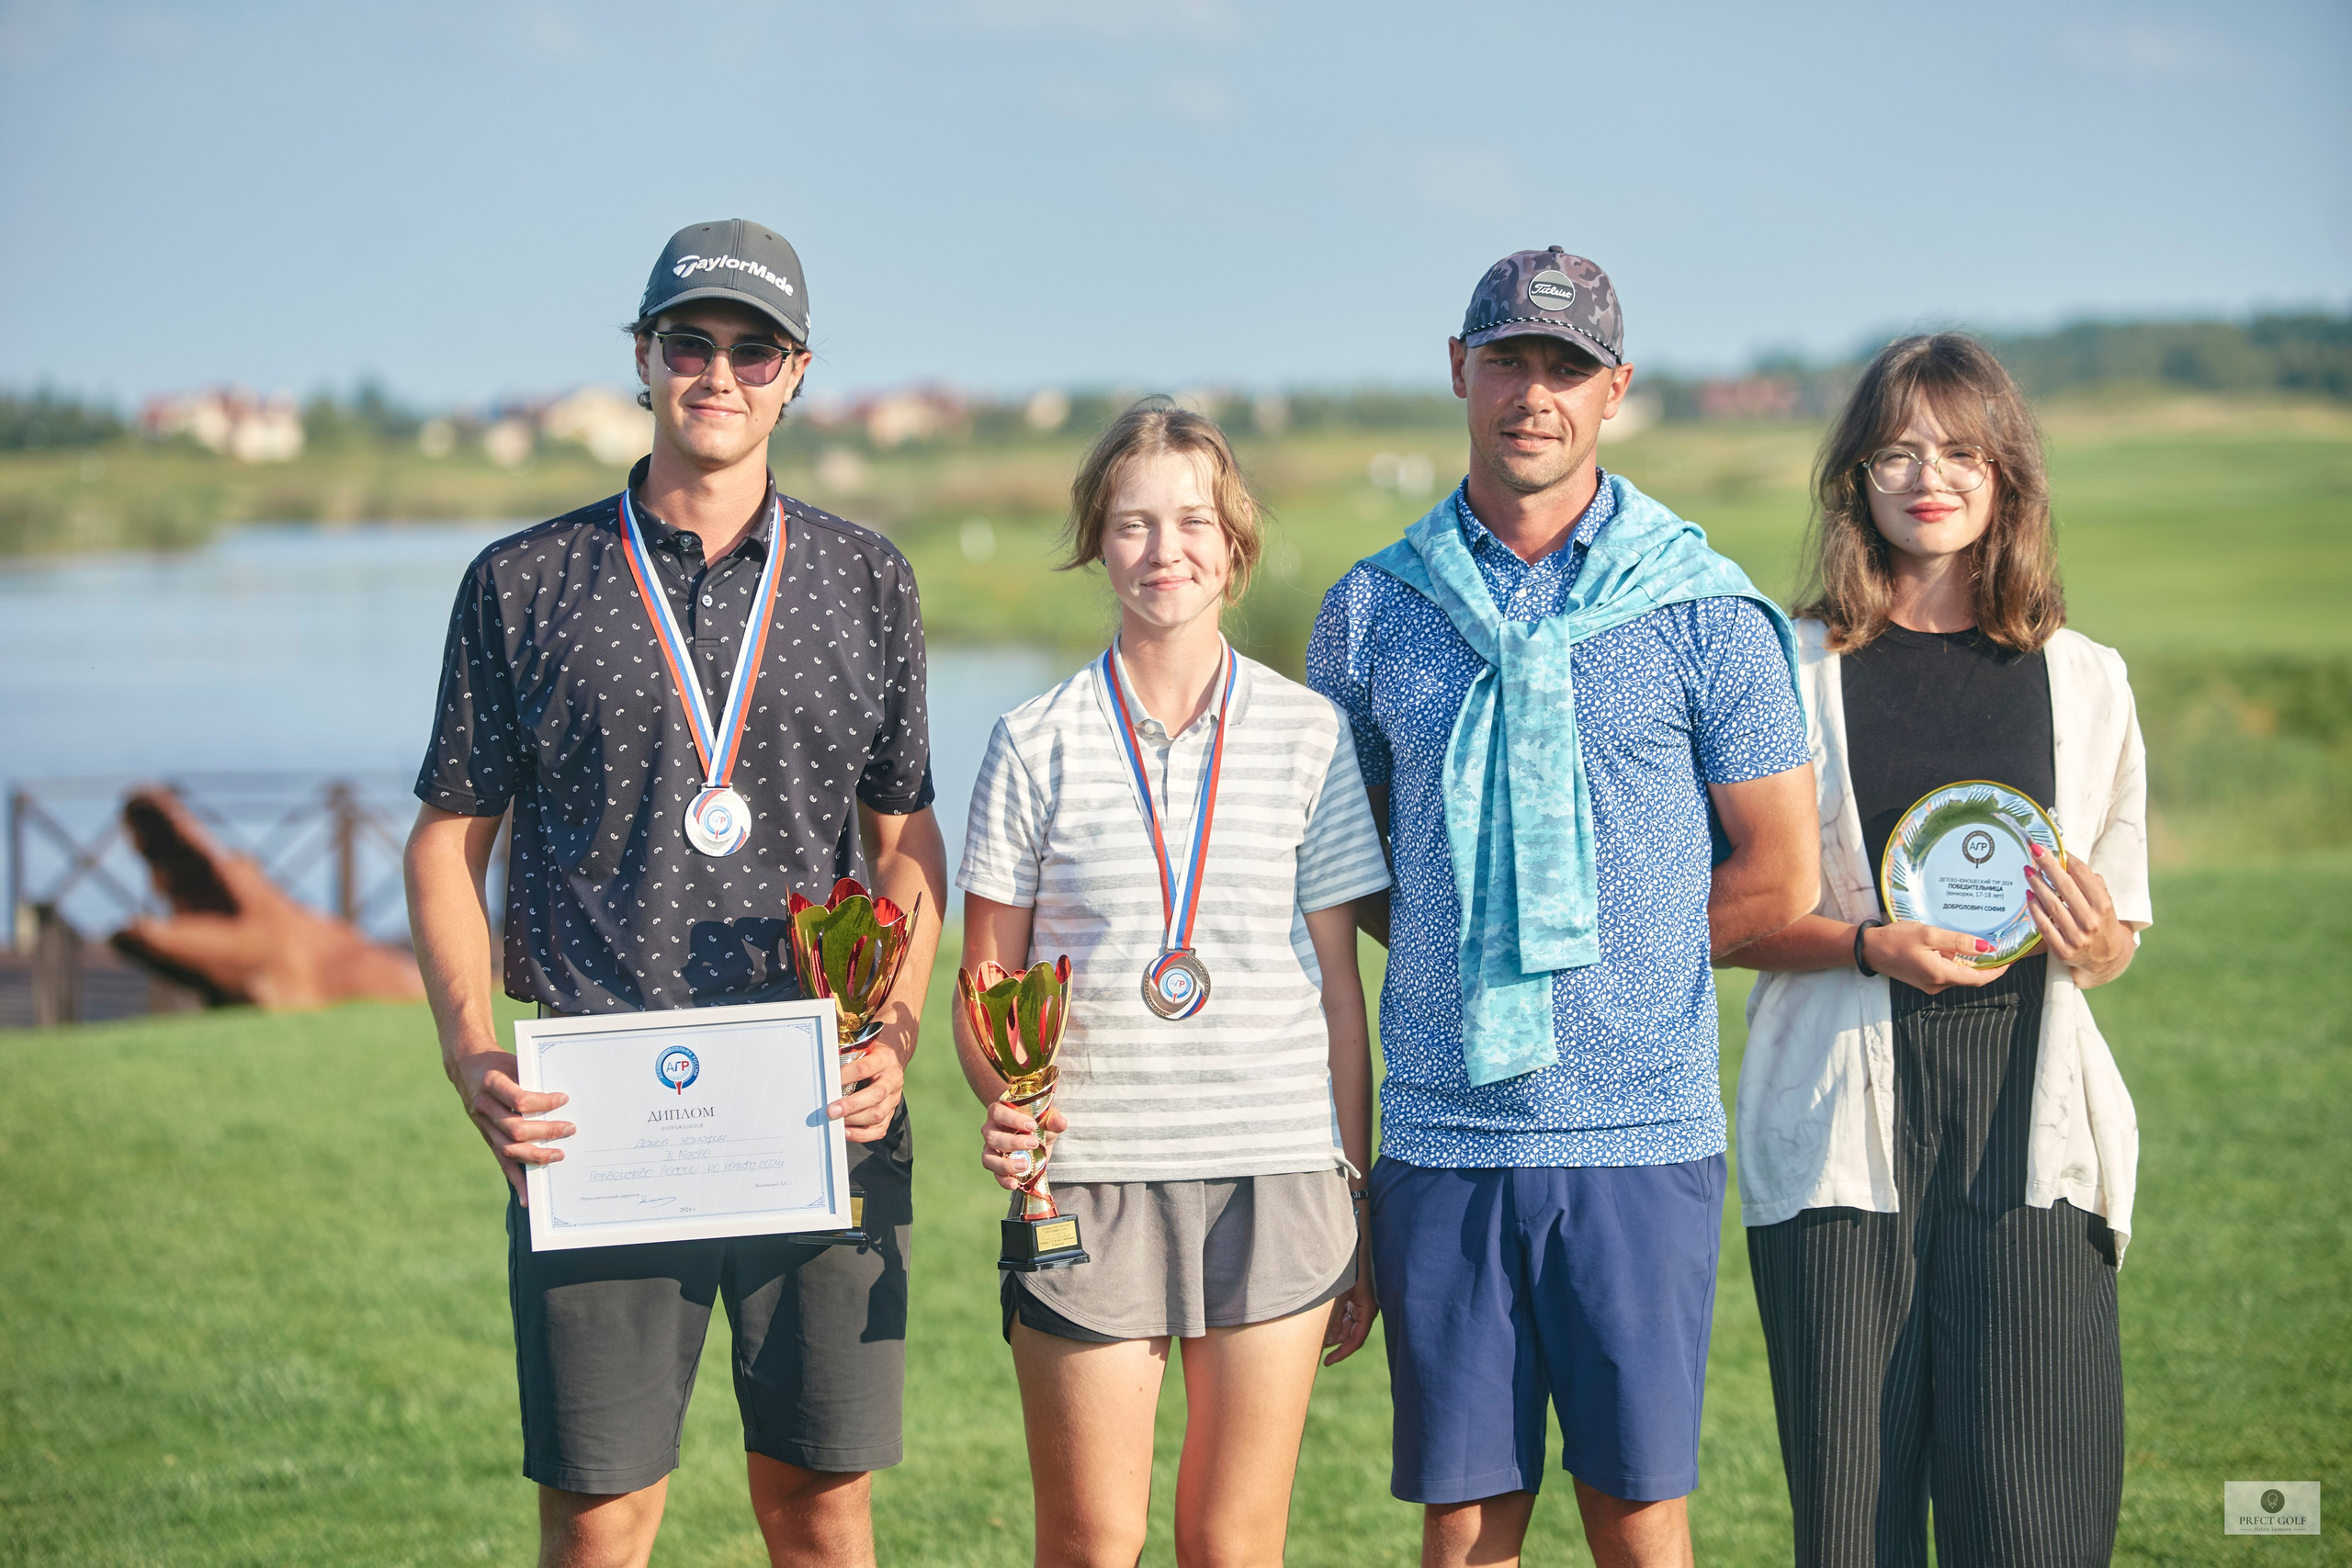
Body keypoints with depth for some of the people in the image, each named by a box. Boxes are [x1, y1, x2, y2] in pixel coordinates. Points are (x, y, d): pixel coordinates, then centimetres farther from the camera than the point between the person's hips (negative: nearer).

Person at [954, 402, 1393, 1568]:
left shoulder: (1309, 736, 5)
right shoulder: (1039, 743, 3)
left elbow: (1339, 988, 8)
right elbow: (986, 981, 7)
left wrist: (1357, 1210, 7)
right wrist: (1002, 1100, -14)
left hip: (1275, 1178, 0)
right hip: (1087, 1179, 0)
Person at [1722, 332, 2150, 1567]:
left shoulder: (2083, 681, 11)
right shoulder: (1789, 670, 6)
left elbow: (2120, 936, 17)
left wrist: (2092, 941, -6)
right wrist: (1871, 945, -11)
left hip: (2025, 1109, 1)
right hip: (1845, 1111, -1)